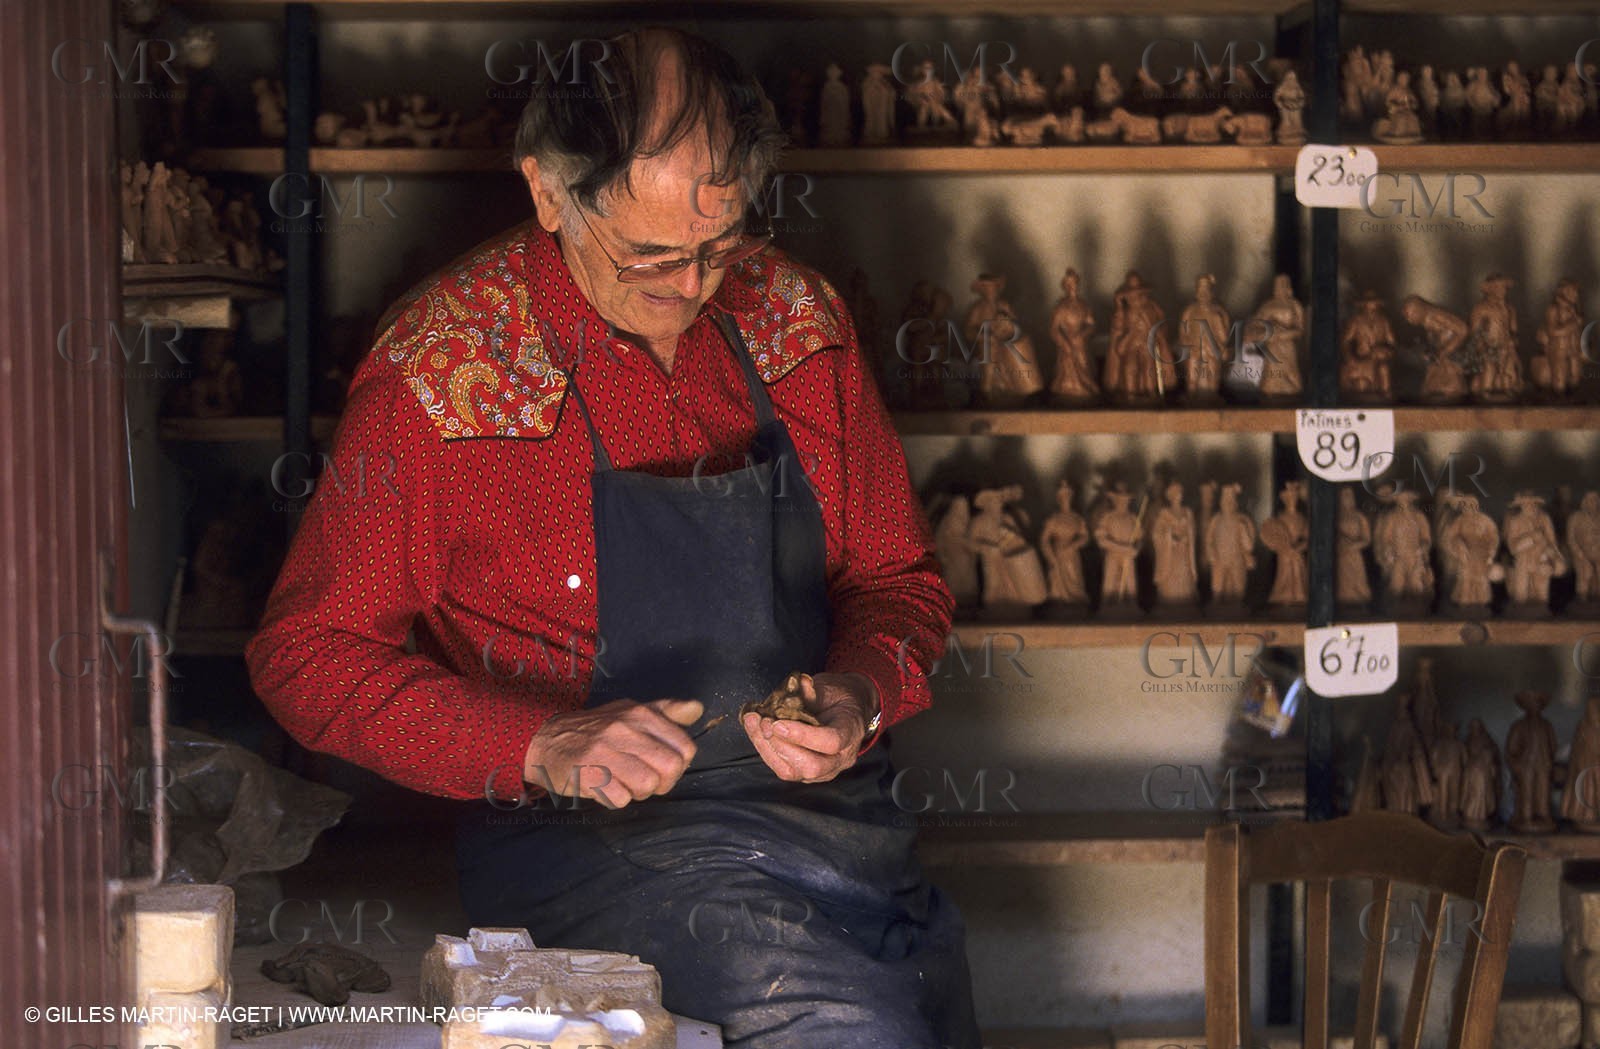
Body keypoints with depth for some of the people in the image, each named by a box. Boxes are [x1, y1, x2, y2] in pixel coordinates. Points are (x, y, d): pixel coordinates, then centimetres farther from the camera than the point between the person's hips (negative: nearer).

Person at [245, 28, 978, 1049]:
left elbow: (900, 579, 16)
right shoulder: (442, 365, -8)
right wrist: (541, 748, -17)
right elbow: (305, 654, -4)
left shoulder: (797, 317, 6)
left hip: (833, 800, 5)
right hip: (597, 837, -4)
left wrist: (860, 696, -7)